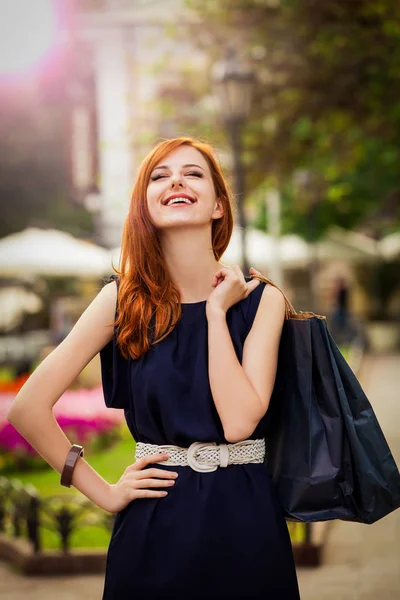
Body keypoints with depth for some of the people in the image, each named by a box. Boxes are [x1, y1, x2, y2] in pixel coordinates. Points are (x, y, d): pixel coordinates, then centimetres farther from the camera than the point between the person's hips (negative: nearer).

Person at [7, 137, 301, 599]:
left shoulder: (260, 299, -3)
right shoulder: (123, 298, -4)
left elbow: (239, 422, -17)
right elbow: (28, 407, -6)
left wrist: (216, 312, -12)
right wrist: (103, 492, -5)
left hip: (245, 525, 1)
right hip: (155, 529, 0)